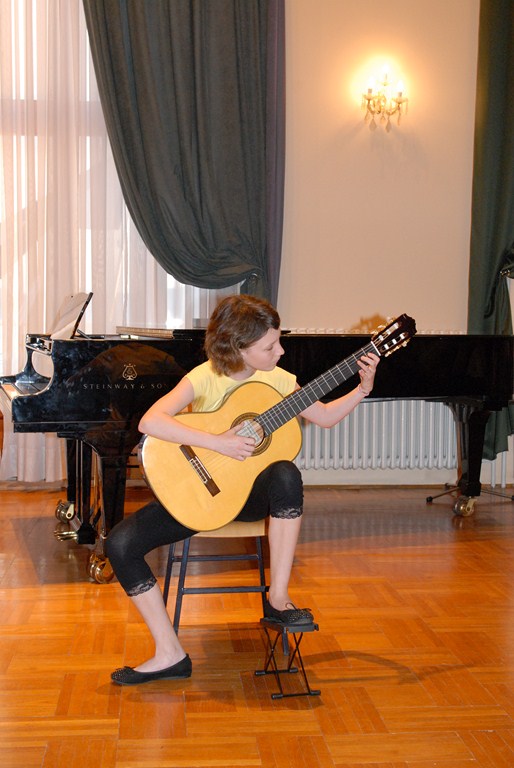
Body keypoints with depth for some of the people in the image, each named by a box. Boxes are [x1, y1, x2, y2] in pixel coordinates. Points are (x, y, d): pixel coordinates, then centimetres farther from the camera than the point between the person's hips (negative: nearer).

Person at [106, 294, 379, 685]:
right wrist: (217, 442, -36)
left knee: (286, 475, -36)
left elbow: (326, 416, 11)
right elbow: (150, 421, -32)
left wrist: (363, 389, -3)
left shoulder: (277, 379, -2)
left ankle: (278, 597, -21)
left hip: (252, 491, 1)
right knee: (120, 543, -19)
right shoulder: (205, 378, -16)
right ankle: (170, 655, -11)